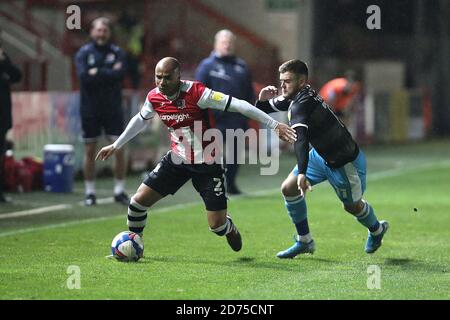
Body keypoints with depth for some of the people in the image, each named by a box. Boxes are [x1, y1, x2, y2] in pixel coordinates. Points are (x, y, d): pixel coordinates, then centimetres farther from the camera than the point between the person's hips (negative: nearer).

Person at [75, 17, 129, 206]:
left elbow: (120, 74, -14)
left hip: (113, 108, 0)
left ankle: (119, 191, 7)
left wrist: (98, 73, -14)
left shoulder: (117, 53, 2)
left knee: (119, 149, -3)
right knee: (90, 151, 5)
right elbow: (84, 76, -17)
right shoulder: (83, 53, 0)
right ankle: (90, 192, 13)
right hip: (90, 109, 0)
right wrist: (109, 73, -14)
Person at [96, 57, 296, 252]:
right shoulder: (154, 97, -6)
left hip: (207, 164, -4)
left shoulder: (196, 92, -24)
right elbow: (140, 120, 16)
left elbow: (237, 105, -24)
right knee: (138, 201, -4)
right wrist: (116, 145, 26)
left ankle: (230, 229, 33)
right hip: (177, 160, 5)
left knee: (217, 226, -6)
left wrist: (274, 124, -27)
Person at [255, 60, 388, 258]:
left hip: (345, 163, -8)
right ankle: (304, 242, 10)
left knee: (352, 206, 15)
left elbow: (300, 138, -49)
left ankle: (377, 229, 48)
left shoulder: (302, 103, -34)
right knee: (289, 188, -4)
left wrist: (302, 173, -62)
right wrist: (263, 100, -16)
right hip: (321, 156, 8)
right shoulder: (293, 98, -5)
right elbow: (262, 111, 9)